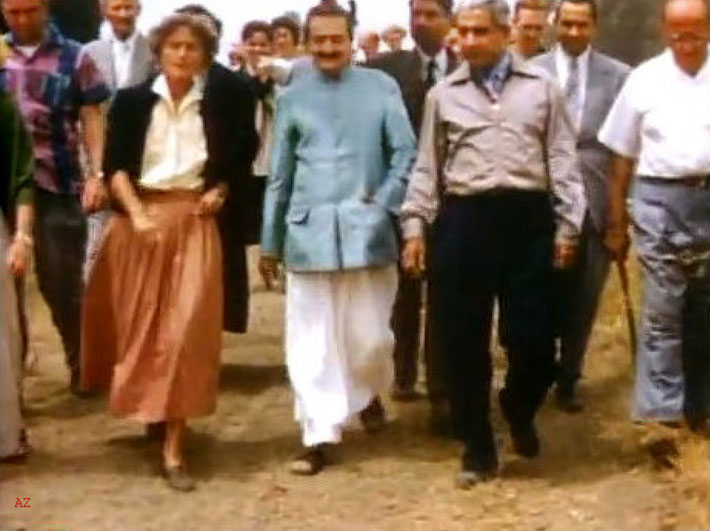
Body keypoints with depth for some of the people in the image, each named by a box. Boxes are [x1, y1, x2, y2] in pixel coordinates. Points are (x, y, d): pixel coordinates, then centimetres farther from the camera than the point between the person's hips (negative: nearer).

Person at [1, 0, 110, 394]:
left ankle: (80, 364, 20)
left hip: (56, 184, -2)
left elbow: (92, 119, 1)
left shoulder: (73, 58, 4)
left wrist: (96, 174, -9)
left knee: (62, 282, 4)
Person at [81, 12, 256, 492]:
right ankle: (150, 413, 32)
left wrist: (221, 191, -5)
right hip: (139, 218, 0)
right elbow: (115, 165, -5)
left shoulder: (219, 104, 4)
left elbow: (235, 161, 14)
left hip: (194, 222, 0)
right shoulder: (131, 100, 1)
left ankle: (174, 446, -3)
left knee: (185, 329, -6)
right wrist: (137, 215, -16)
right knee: (140, 326, 8)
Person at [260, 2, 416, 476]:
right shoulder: (292, 97, 7)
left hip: (365, 231, -1)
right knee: (311, 342, 2)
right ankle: (320, 435, 10)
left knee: (369, 336, 6)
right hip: (308, 233, 2)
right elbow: (279, 175, 12)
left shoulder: (381, 87, 0)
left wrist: (384, 205, -11)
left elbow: (406, 153, 2)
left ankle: (369, 394, 37)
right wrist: (270, 243, 13)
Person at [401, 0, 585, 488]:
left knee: (534, 335, -1)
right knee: (463, 339, 4)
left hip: (527, 217, -1)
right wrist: (414, 225, 3)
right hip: (463, 220, 1)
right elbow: (427, 166, 11)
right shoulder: (443, 94, 10)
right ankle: (478, 448, 18)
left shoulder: (542, 88, 7)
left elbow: (563, 160, 6)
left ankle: (519, 411, 31)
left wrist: (568, 226, 0)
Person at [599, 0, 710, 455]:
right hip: (661, 200, -1)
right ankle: (660, 414, -2)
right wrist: (617, 223, 6)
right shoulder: (645, 79, 3)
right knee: (662, 310, -4)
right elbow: (624, 156, 7)